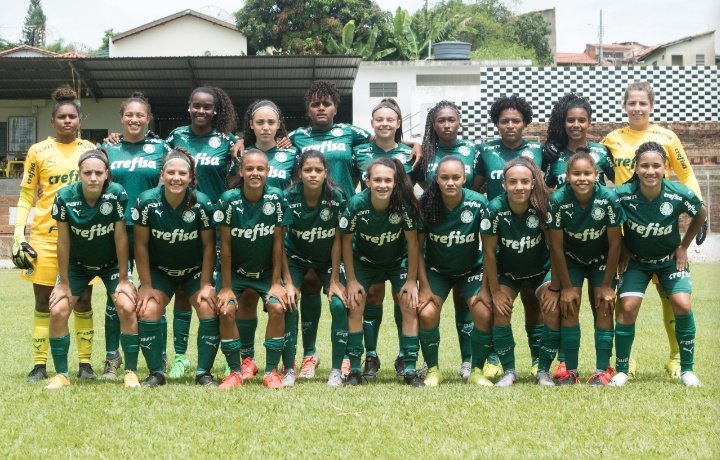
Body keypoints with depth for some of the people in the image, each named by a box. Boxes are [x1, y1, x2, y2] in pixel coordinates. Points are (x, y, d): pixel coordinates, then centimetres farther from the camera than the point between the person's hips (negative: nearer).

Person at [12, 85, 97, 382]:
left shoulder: (90, 150, 6)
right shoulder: (38, 151, 2)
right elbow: (26, 195, 3)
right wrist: (18, 233, -6)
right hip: (44, 234, -1)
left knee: (83, 301, 3)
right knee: (43, 301, 3)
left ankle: (85, 363, 10)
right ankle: (39, 364, 8)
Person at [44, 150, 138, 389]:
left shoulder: (117, 195, -26)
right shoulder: (65, 197, -23)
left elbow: (120, 237, -18)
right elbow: (63, 240, -14)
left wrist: (123, 279, -13)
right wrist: (64, 283, -9)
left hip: (111, 262, -1)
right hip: (77, 264, 1)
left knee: (128, 308, -19)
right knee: (58, 311, -12)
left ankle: (131, 372, -5)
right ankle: (61, 374, 4)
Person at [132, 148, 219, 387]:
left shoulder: (202, 203, -21)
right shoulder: (147, 201, -21)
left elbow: (209, 245, -11)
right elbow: (141, 244, -12)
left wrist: (206, 285, -13)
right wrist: (146, 285, -12)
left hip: (195, 271, 0)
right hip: (159, 270, 0)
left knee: (210, 309, -17)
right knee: (148, 311, -19)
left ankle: (204, 372, -1)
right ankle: (156, 372, -1)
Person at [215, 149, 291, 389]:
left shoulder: (276, 198, -16)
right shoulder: (229, 199, -18)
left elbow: (278, 242, -10)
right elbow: (225, 245, -13)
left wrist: (276, 283, -10)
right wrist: (226, 287, -12)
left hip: (267, 271, 0)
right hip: (236, 270, 0)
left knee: (278, 307, -20)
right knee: (226, 310, -20)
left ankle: (272, 371, -6)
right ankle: (235, 371, -4)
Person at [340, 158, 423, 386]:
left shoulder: (404, 204, -29)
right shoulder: (356, 204, -28)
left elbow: (412, 242, -17)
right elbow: (346, 242, -14)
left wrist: (411, 280, -13)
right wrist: (351, 280, -11)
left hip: (398, 261, 0)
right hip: (364, 261, 0)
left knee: (410, 307, -11)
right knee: (354, 306, -10)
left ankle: (410, 369, -3)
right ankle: (354, 369, 0)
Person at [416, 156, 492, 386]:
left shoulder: (479, 204, -21)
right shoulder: (426, 204, -20)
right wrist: (425, 287, -12)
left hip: (472, 269, 0)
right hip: (436, 270, 0)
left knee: (484, 314, -20)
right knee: (427, 314, -21)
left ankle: (477, 370, 2)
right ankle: (433, 370, 1)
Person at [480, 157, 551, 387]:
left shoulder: (544, 206, -26)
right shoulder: (495, 208, -26)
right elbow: (489, 251, -16)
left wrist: (554, 287, -14)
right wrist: (495, 291, -13)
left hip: (541, 270, 0)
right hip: (506, 271, 0)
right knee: (500, 312, -16)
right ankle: (509, 371, 1)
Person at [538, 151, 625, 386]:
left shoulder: (609, 199, -27)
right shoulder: (558, 200, -27)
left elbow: (615, 244, -16)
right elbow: (556, 246, -17)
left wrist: (606, 284, -12)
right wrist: (566, 286, -13)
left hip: (601, 260, 0)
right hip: (571, 259, 0)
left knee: (604, 307, -8)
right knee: (569, 308, -9)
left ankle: (602, 370, -2)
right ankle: (570, 370, -2)